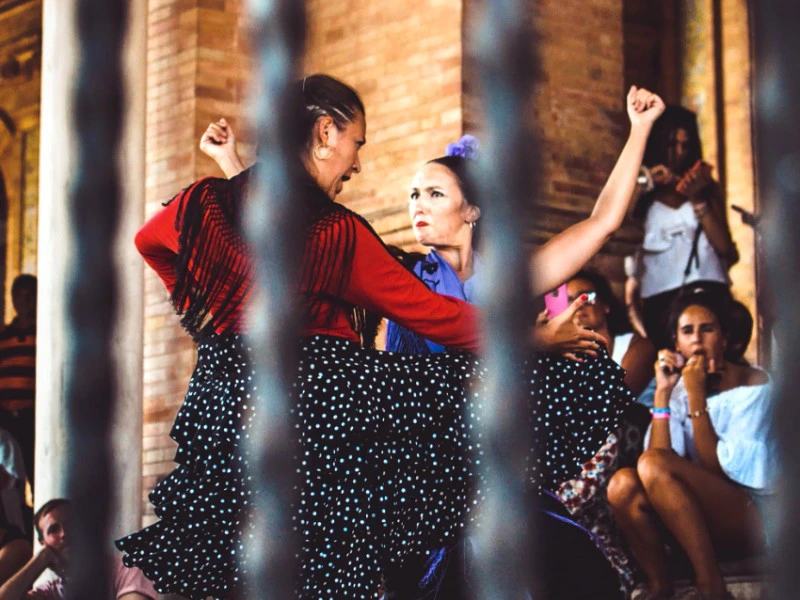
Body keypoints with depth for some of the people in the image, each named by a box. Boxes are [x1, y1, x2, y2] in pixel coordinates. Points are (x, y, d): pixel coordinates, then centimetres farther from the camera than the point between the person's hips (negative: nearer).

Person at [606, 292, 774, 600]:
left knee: (652, 463, -27)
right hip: (699, 517, 5)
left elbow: (718, 470, -16)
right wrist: (662, 393, -13)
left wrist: (697, 398, -18)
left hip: (754, 517, -5)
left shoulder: (752, 384, -7)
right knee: (623, 483, -22)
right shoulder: (679, 386, 7)